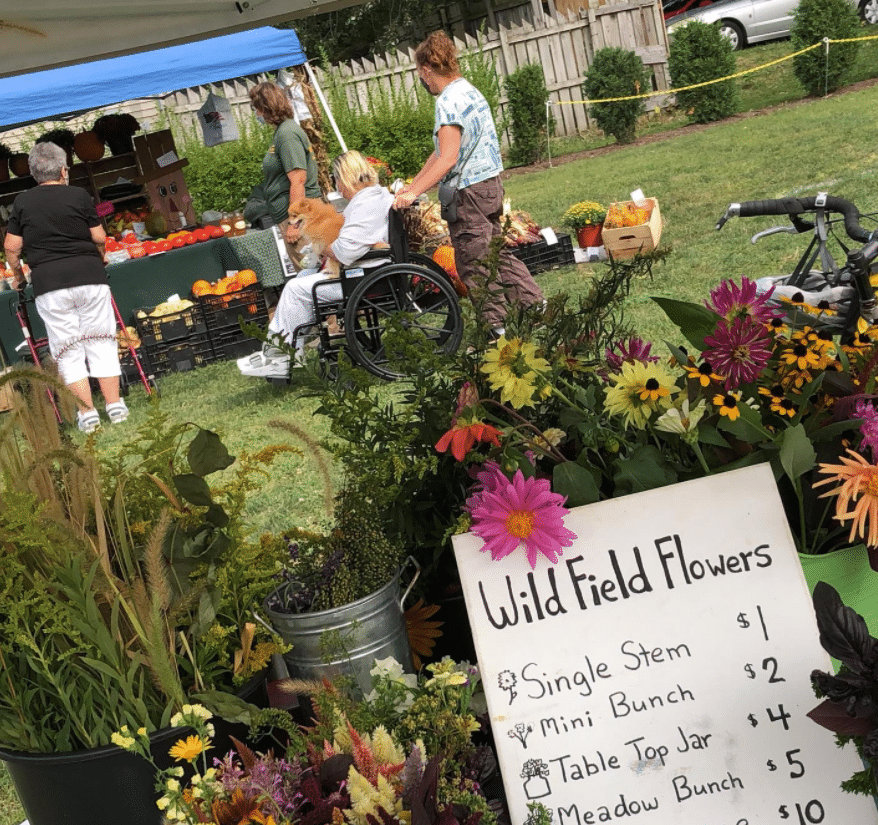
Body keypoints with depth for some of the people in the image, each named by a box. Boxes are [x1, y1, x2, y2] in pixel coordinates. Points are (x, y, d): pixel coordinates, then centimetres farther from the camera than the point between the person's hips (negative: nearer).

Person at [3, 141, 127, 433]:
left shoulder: (22, 202, 5)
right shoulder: (79, 195, 1)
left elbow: (11, 247, 5)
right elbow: (99, 239, 2)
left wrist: (18, 276, 22)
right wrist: (99, 260, 23)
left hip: (49, 284, 0)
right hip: (90, 277, 0)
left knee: (68, 349, 5)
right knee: (102, 342, 8)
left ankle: (86, 412, 2)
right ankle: (115, 405, 7)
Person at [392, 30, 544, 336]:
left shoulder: (449, 101, -16)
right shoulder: (469, 90, 15)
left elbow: (447, 159, -24)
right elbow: (441, 151, 19)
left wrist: (414, 193, -24)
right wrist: (412, 184, 19)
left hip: (470, 190, -10)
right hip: (490, 183, 10)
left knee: (473, 265, 0)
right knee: (496, 253, 18)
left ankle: (498, 328, 5)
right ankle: (537, 307, 19)